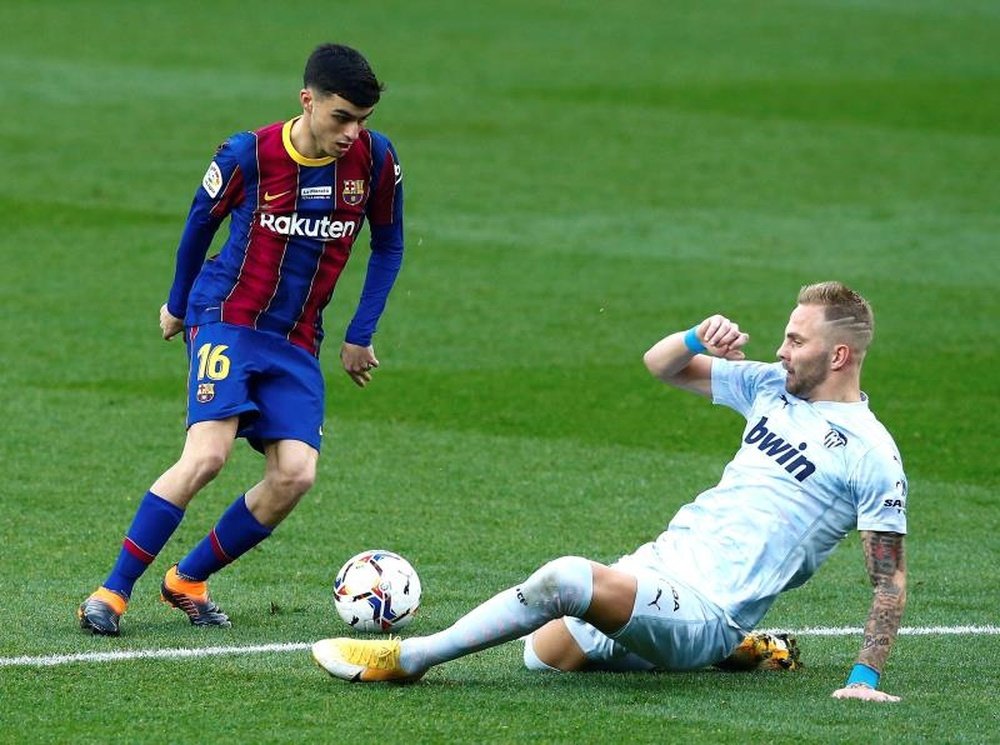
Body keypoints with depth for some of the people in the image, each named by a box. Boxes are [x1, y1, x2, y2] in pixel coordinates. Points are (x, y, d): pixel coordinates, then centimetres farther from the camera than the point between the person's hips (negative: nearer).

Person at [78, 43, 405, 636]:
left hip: (297, 341, 4)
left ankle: (188, 580, 6)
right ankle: (112, 591, -16)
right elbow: (201, 221, 6)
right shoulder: (249, 155, -13)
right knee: (207, 454, -24)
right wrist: (177, 304, 19)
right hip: (226, 319, -4)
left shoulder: (376, 159, -5)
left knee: (295, 474, -14)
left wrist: (360, 338, 8)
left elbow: (388, 247, 11)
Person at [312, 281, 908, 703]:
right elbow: (659, 366, 20)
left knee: (569, 577, -31)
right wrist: (698, 339, -3)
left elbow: (891, 580, -7)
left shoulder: (870, 453, -9)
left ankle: (407, 658, -20)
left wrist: (866, 679, -15)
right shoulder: (774, 387, 12)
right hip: (663, 558, 9)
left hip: (707, 607, -9)